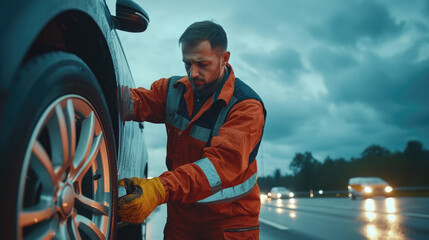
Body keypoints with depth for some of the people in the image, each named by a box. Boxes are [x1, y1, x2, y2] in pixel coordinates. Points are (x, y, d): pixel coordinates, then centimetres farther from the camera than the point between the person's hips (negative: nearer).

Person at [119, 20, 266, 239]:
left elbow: (223, 161, -33)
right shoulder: (175, 89, 1)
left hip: (230, 217, -4)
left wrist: (160, 189, -46)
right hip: (181, 212, 4)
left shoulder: (246, 106, -19)